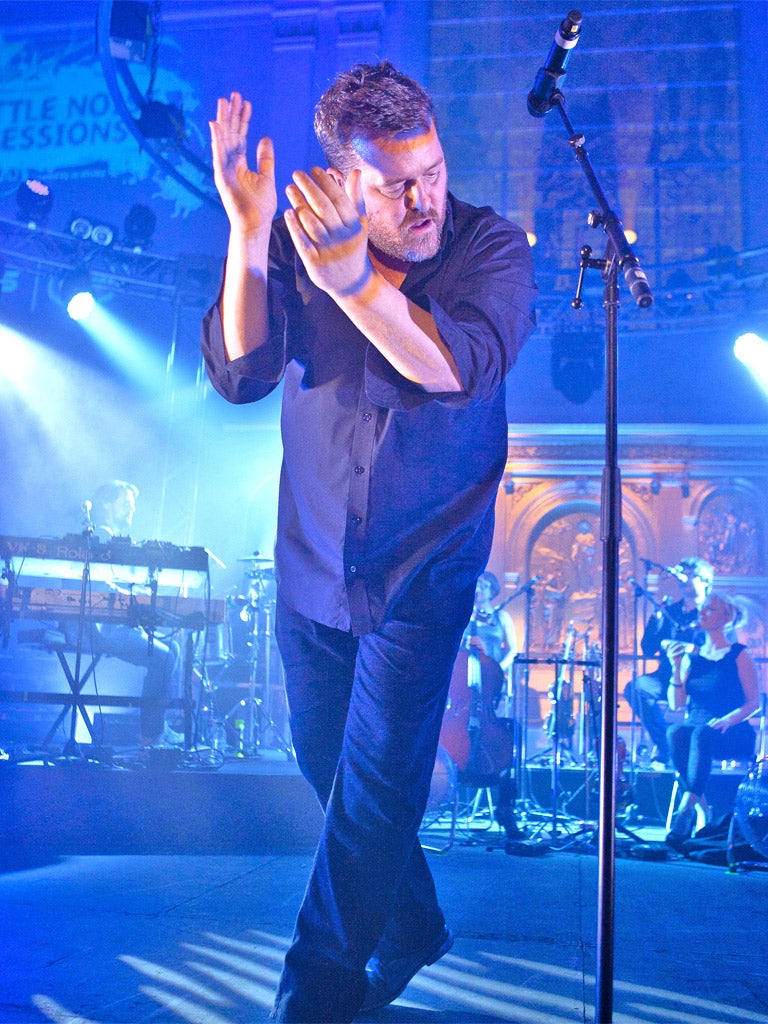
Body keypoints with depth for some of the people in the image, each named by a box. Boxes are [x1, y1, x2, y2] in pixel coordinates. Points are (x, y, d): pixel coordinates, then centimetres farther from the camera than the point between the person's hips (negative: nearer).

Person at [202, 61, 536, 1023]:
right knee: (329, 765, 15)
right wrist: (248, 233, -28)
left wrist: (348, 275, -40)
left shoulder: (491, 246, -10)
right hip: (311, 565, 4)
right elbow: (240, 373, -16)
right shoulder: (297, 240, -4)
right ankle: (409, 928, 39)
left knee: (377, 778, -4)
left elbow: (458, 367, -27)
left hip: (423, 567, -3)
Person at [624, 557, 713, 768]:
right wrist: (656, 618, -5)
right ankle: (664, 745, -14)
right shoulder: (670, 611, 16)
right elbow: (648, 650, 9)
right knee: (636, 687, -25)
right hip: (669, 676, 4)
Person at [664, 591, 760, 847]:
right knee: (675, 732, -32)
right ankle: (702, 807, -33)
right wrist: (677, 667, -5)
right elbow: (676, 704, 9)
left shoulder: (739, 655, 3)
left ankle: (686, 807, -42)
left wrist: (727, 720, -21)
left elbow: (754, 703, -3)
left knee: (702, 734, -38)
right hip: (696, 727, 4)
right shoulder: (691, 655, 14)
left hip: (733, 734, -4)